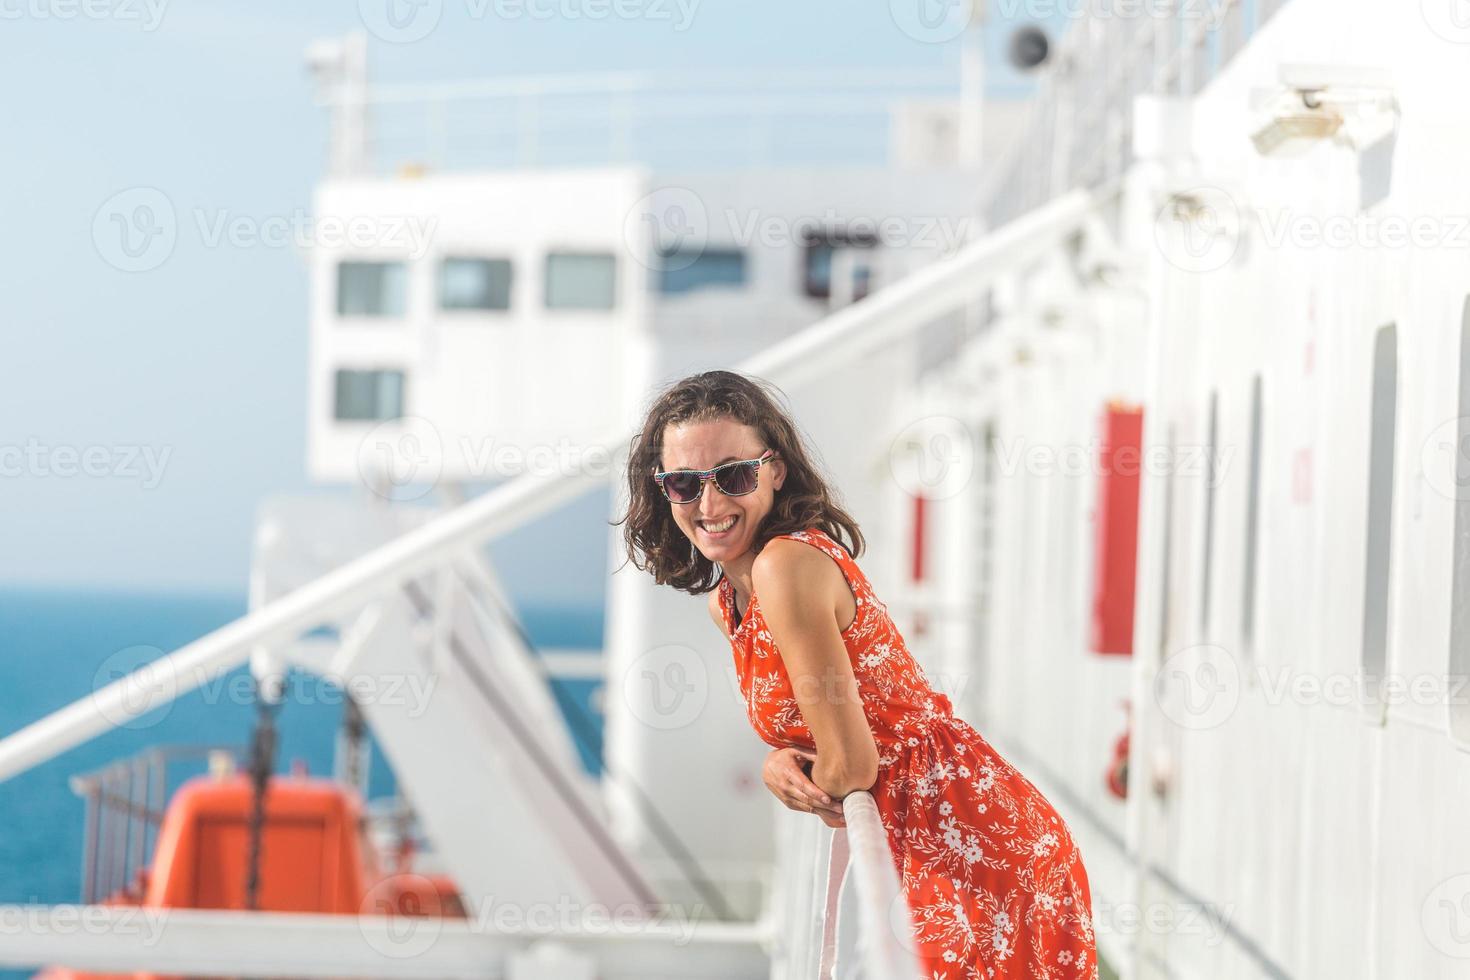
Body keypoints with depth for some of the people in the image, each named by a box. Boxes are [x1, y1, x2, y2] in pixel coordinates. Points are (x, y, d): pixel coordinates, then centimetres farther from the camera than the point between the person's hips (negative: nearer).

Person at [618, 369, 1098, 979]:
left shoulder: (788, 564, -21)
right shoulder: (724, 601, 8)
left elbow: (851, 766, -20)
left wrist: (812, 789, 1)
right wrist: (781, 761, -3)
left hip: (978, 857, -10)